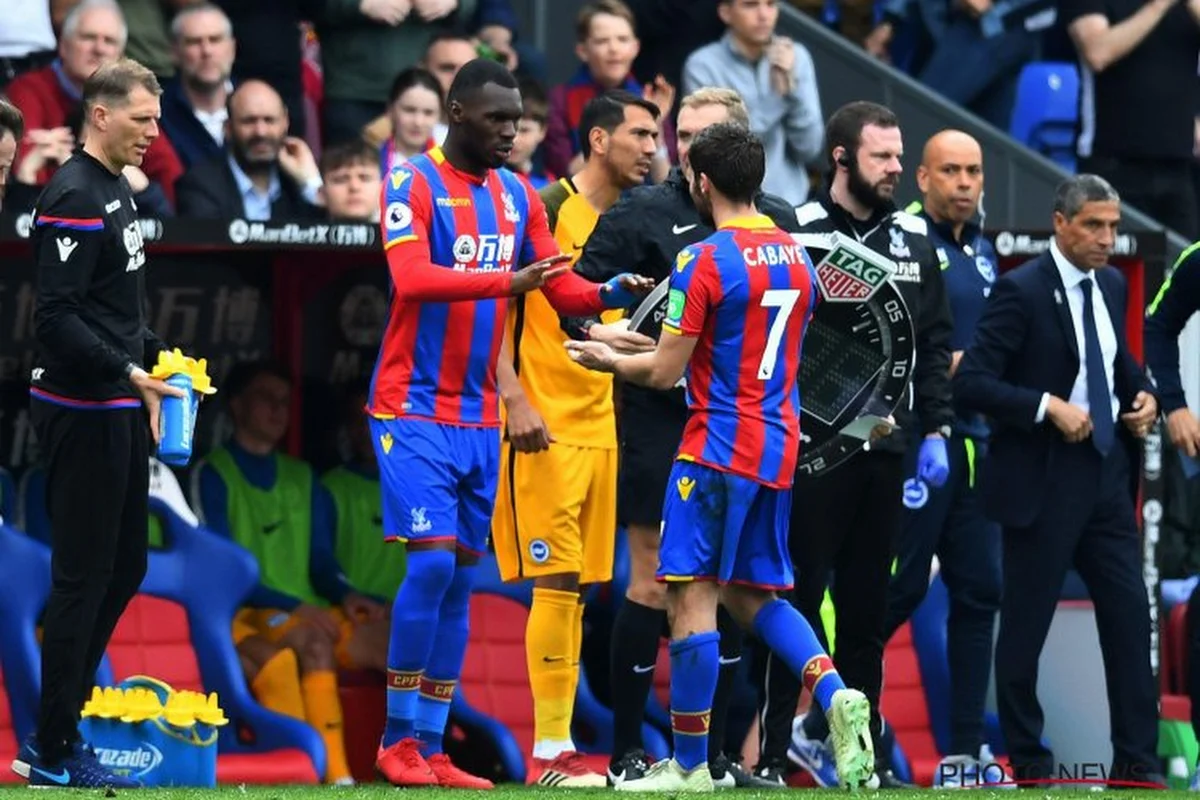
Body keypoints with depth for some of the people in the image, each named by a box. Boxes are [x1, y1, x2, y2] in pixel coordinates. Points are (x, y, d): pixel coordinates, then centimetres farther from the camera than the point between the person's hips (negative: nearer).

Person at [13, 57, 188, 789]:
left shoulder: (115, 192, 14)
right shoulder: (75, 199, -16)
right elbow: (57, 317, -22)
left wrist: (156, 357, 13)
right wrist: (129, 373, -27)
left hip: (120, 413, 10)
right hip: (83, 417, -10)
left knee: (124, 567, 14)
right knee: (83, 578, -5)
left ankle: (56, 731, 21)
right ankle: (54, 754, 3)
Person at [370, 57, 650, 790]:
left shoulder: (521, 198, 10)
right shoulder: (413, 184, -9)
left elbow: (562, 289, 7)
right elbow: (413, 278, -24)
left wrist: (612, 294, -14)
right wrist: (508, 281, -33)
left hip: (480, 419, 7)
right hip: (415, 409, -7)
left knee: (462, 578, 6)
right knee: (432, 561, -14)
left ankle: (431, 749, 10)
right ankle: (398, 739, -4)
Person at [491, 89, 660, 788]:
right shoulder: (547, 208, -7)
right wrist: (517, 399, -19)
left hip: (600, 429, 8)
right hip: (546, 428, -8)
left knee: (578, 588, 7)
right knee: (556, 583, -10)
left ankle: (560, 743, 10)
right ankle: (551, 752, -8)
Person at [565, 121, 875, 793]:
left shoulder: (704, 261, -12)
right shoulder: (796, 257, 11)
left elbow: (666, 372, -10)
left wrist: (610, 360, 10)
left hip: (717, 451, -8)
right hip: (778, 452, 8)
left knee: (693, 597, -3)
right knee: (752, 594, 18)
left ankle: (690, 767, -2)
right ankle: (835, 692, -4)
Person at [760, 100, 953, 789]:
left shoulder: (914, 240, 12)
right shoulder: (797, 234, -5)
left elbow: (935, 344, 15)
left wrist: (934, 430, 7)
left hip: (887, 449, 5)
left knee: (867, 607, 9)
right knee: (797, 600, -2)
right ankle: (774, 750, 1)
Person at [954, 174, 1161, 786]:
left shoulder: (1111, 285, 9)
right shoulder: (1021, 291, -12)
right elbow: (970, 383, -17)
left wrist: (1143, 394, 6)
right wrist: (1048, 407, -24)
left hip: (1106, 472, 6)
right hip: (1043, 478, -6)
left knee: (1130, 615, 2)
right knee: (1026, 623, 3)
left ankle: (1136, 760, 6)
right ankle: (1026, 758, 15)